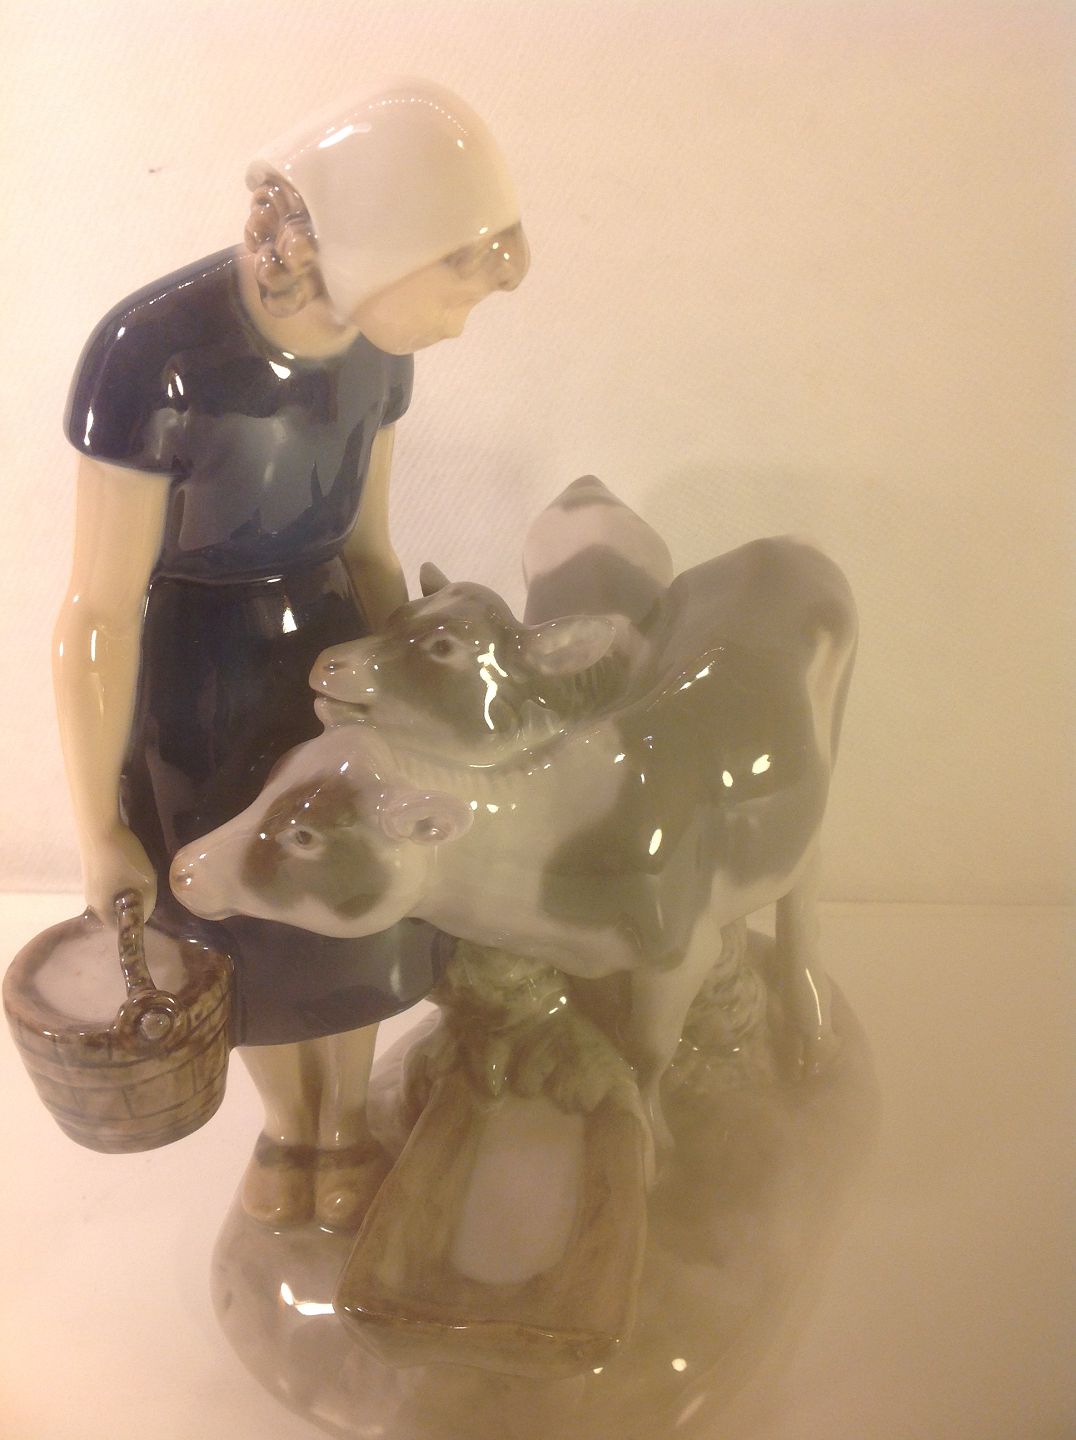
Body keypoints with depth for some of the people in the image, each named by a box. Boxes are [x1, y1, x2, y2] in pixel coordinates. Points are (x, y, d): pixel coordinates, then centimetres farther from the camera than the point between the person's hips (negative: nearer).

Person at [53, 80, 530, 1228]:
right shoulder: (153, 354, -30)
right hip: (189, 685, -4)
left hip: (324, 649, 4)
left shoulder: (371, 349, -12)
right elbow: (98, 611, -23)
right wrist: (99, 829, -15)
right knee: (244, 918, 16)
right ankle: (285, 1118, 47)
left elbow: (363, 540, 2)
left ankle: (345, 1113, 45)